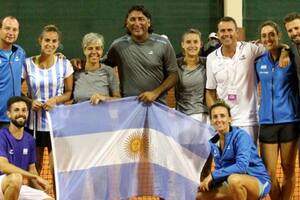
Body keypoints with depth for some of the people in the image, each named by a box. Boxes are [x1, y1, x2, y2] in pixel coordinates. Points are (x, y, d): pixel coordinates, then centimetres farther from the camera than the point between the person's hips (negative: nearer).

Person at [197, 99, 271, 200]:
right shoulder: (213, 142, 4)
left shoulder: (240, 135, -17)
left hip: (258, 181, -7)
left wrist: (213, 175, -26)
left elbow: (241, 166, -29)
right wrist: (208, 181, -10)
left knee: (234, 179, -38)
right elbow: (220, 169, 11)